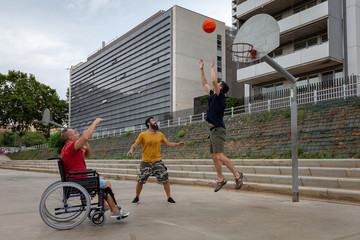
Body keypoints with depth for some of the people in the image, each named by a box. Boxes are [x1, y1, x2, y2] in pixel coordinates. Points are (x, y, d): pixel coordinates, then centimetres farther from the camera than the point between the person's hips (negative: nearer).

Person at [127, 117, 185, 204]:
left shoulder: (160, 134, 6)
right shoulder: (143, 135, -3)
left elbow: (168, 143, 14)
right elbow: (135, 144, -2)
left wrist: (178, 144, 3)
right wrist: (131, 150, -22)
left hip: (157, 162, 2)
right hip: (145, 162, -2)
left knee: (165, 179, -3)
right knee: (140, 181, 7)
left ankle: (169, 198, 12)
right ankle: (137, 197, 29)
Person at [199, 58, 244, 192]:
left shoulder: (220, 96, -8)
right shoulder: (212, 95, 16)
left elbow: (213, 81, -21)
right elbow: (204, 83, 26)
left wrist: (212, 67, -9)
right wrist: (201, 69, 25)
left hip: (218, 130, -9)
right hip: (213, 130, 9)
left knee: (219, 156, -15)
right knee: (214, 157, 10)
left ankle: (237, 175, -3)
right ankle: (220, 179, 18)